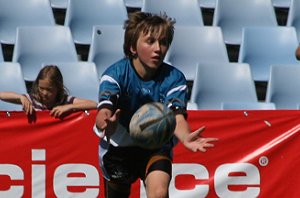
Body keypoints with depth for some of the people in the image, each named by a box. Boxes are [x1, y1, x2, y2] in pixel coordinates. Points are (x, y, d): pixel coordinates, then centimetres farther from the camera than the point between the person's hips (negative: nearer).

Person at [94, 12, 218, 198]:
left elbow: (177, 117, -32)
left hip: (156, 147, 0)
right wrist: (105, 123, -64)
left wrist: (186, 137, -57)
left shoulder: (174, 78, -19)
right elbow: (104, 110, -37)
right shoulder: (115, 73, -23)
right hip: (119, 147, 0)